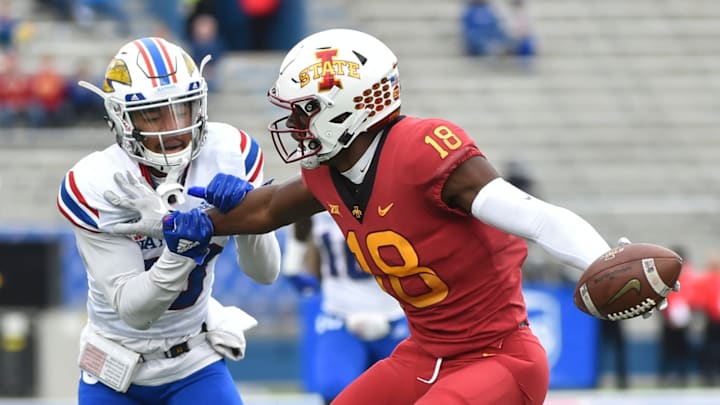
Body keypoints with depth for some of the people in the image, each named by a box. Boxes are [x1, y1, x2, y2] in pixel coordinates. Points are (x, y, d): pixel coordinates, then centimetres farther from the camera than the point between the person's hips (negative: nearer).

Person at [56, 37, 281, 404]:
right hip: (116, 373, -2)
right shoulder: (94, 185, -24)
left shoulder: (229, 153, -15)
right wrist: (178, 255, -42)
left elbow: (266, 273, -13)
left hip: (195, 362, 2)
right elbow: (132, 311, -25)